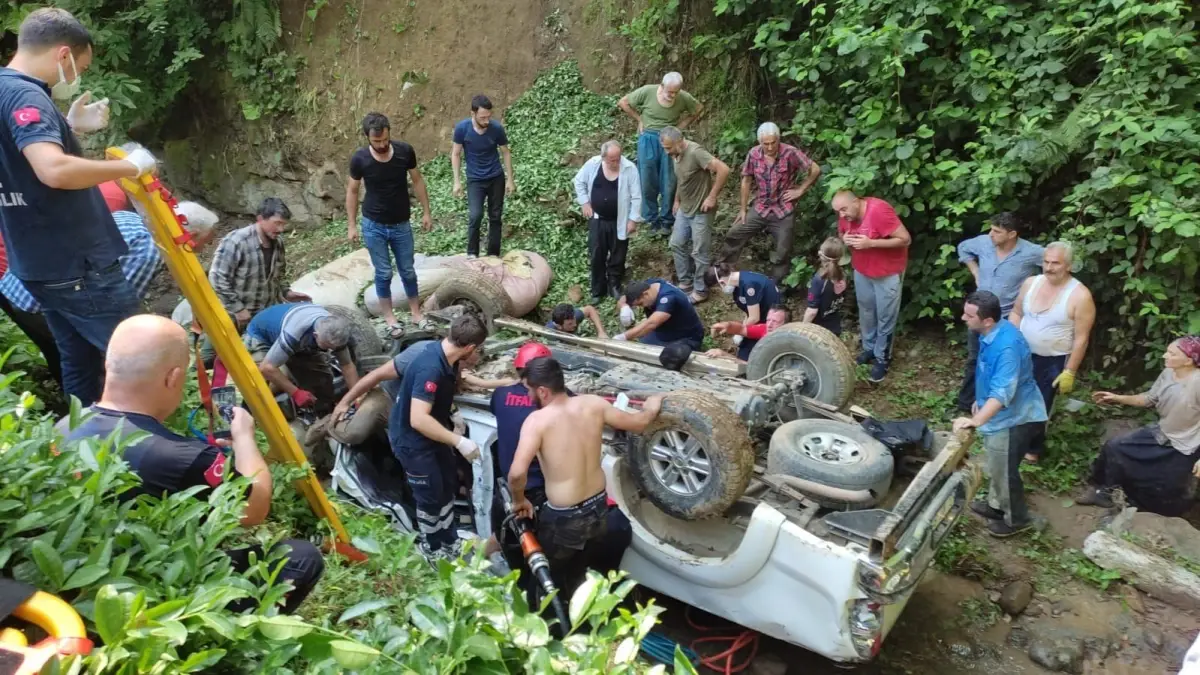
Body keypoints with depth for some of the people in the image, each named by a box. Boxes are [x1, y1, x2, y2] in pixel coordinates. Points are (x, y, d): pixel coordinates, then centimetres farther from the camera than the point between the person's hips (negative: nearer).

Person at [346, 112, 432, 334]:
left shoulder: (405, 151, -14)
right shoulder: (359, 159, -16)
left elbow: (417, 181, 1)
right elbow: (352, 191, -3)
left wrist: (426, 212, 1)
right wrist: (351, 225, -2)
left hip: (401, 225, 1)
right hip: (373, 226, -1)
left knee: (408, 271, 12)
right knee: (383, 273, 7)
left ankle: (416, 313, 29)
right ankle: (389, 318, 22)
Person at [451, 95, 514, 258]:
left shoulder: (497, 128, -14)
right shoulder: (462, 128, -16)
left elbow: (506, 153, 0)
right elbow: (456, 154, -4)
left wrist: (510, 179, 0)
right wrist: (457, 181, -7)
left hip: (496, 178, 2)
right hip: (475, 180, -2)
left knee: (495, 217, 7)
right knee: (475, 216, -18)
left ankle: (493, 255, 19)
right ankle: (472, 253, -1)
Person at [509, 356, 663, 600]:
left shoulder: (537, 420, -22)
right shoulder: (593, 404, -8)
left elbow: (517, 473, -32)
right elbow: (638, 423, 4)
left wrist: (519, 500, -10)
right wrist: (652, 408, 27)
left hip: (563, 518, -6)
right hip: (598, 508, 6)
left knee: (549, 577, 22)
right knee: (588, 575, 30)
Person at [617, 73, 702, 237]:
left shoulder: (684, 98, -11)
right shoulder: (647, 91, -15)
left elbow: (698, 108, 10)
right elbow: (623, 102, -3)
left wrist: (682, 124, 1)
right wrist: (639, 119, -3)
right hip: (648, 139, 0)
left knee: (669, 183, 3)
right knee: (648, 182, 5)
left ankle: (667, 220, 16)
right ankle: (652, 219, 19)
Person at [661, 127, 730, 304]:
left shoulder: (695, 152, -26)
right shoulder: (676, 154, 1)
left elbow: (724, 170, -31)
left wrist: (712, 197, -26)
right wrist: (677, 200, 19)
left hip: (700, 212, -9)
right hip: (684, 209, 9)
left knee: (699, 253, 1)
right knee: (677, 244, 16)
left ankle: (701, 291, 15)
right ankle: (685, 282, 31)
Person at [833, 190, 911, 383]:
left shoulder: (879, 210, -30)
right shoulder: (845, 215, -9)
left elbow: (905, 239, -27)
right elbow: (841, 234, 11)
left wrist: (870, 243, -34)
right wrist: (845, 239, -15)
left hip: (888, 272, -6)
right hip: (862, 270, 6)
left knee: (885, 316, 5)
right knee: (866, 311, 19)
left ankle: (882, 358, 18)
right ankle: (868, 348, 38)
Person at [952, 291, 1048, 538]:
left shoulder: (1007, 346, -34)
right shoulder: (992, 334, -3)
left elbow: (1002, 392, -40)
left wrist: (976, 421, -47)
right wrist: (981, 401, 21)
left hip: (1014, 416, -9)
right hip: (1002, 412, 9)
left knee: (1003, 469, 6)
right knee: (995, 465, 24)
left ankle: (1017, 519, 27)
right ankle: (996, 504, 44)